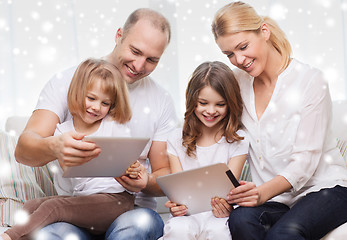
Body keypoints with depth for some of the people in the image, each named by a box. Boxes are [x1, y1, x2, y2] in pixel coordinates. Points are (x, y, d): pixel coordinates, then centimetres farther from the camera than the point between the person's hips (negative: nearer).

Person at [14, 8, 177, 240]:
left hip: (131, 209, 2)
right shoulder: (67, 81, 3)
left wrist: (146, 183, -15)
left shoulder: (162, 101, 9)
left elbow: (165, 176, 11)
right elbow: (23, 149, -9)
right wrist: (54, 147, -34)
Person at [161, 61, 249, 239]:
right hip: (187, 213, 1)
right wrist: (175, 206, -21)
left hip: (218, 215, 0)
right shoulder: (177, 140, 9)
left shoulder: (237, 141, 4)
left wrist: (225, 206, -27)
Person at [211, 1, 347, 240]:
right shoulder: (238, 83, 8)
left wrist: (265, 191, -32)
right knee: (240, 219, -31)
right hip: (273, 196, 4)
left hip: (323, 187, -4)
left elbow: (305, 159, -14)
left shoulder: (310, 81, -8)